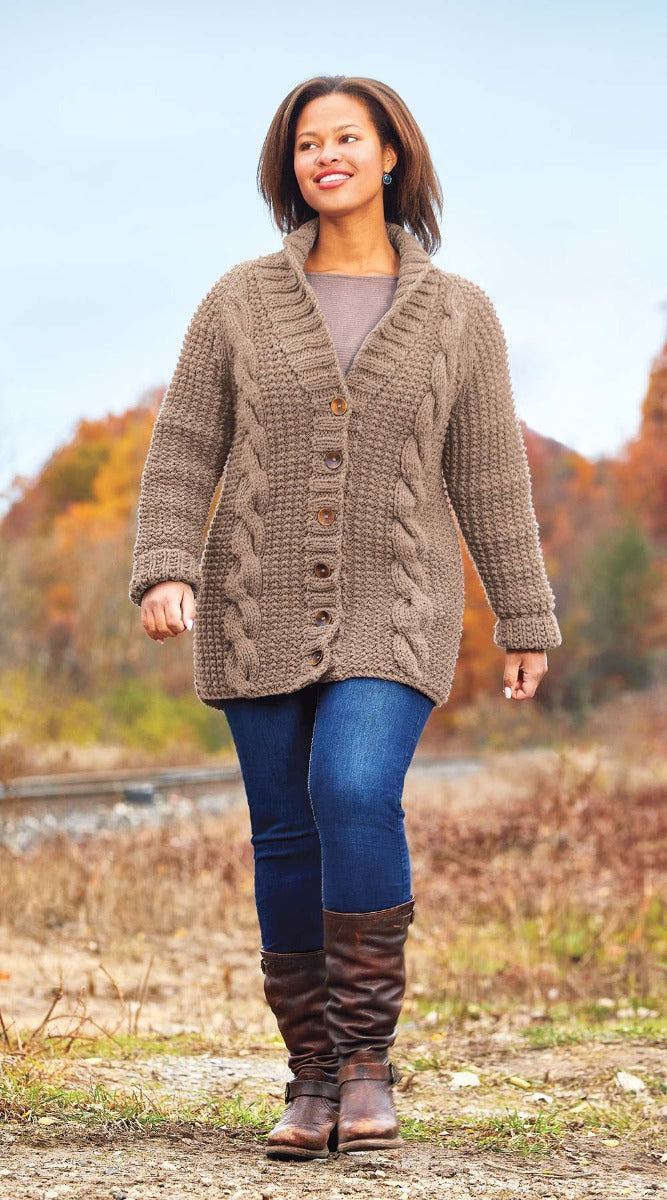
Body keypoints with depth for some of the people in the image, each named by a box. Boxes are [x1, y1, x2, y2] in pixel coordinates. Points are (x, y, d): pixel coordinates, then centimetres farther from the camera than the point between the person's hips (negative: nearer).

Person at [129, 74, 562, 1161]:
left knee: (355, 795, -24)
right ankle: (315, 1080, 14)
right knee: (288, 839, 3)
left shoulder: (457, 313, 2)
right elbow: (184, 455, 0)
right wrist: (165, 574, -15)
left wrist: (526, 623, 5)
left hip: (392, 616, -2)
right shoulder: (241, 302, 3)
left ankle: (367, 1056, -13)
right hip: (261, 613, 2)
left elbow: (489, 479, 5)